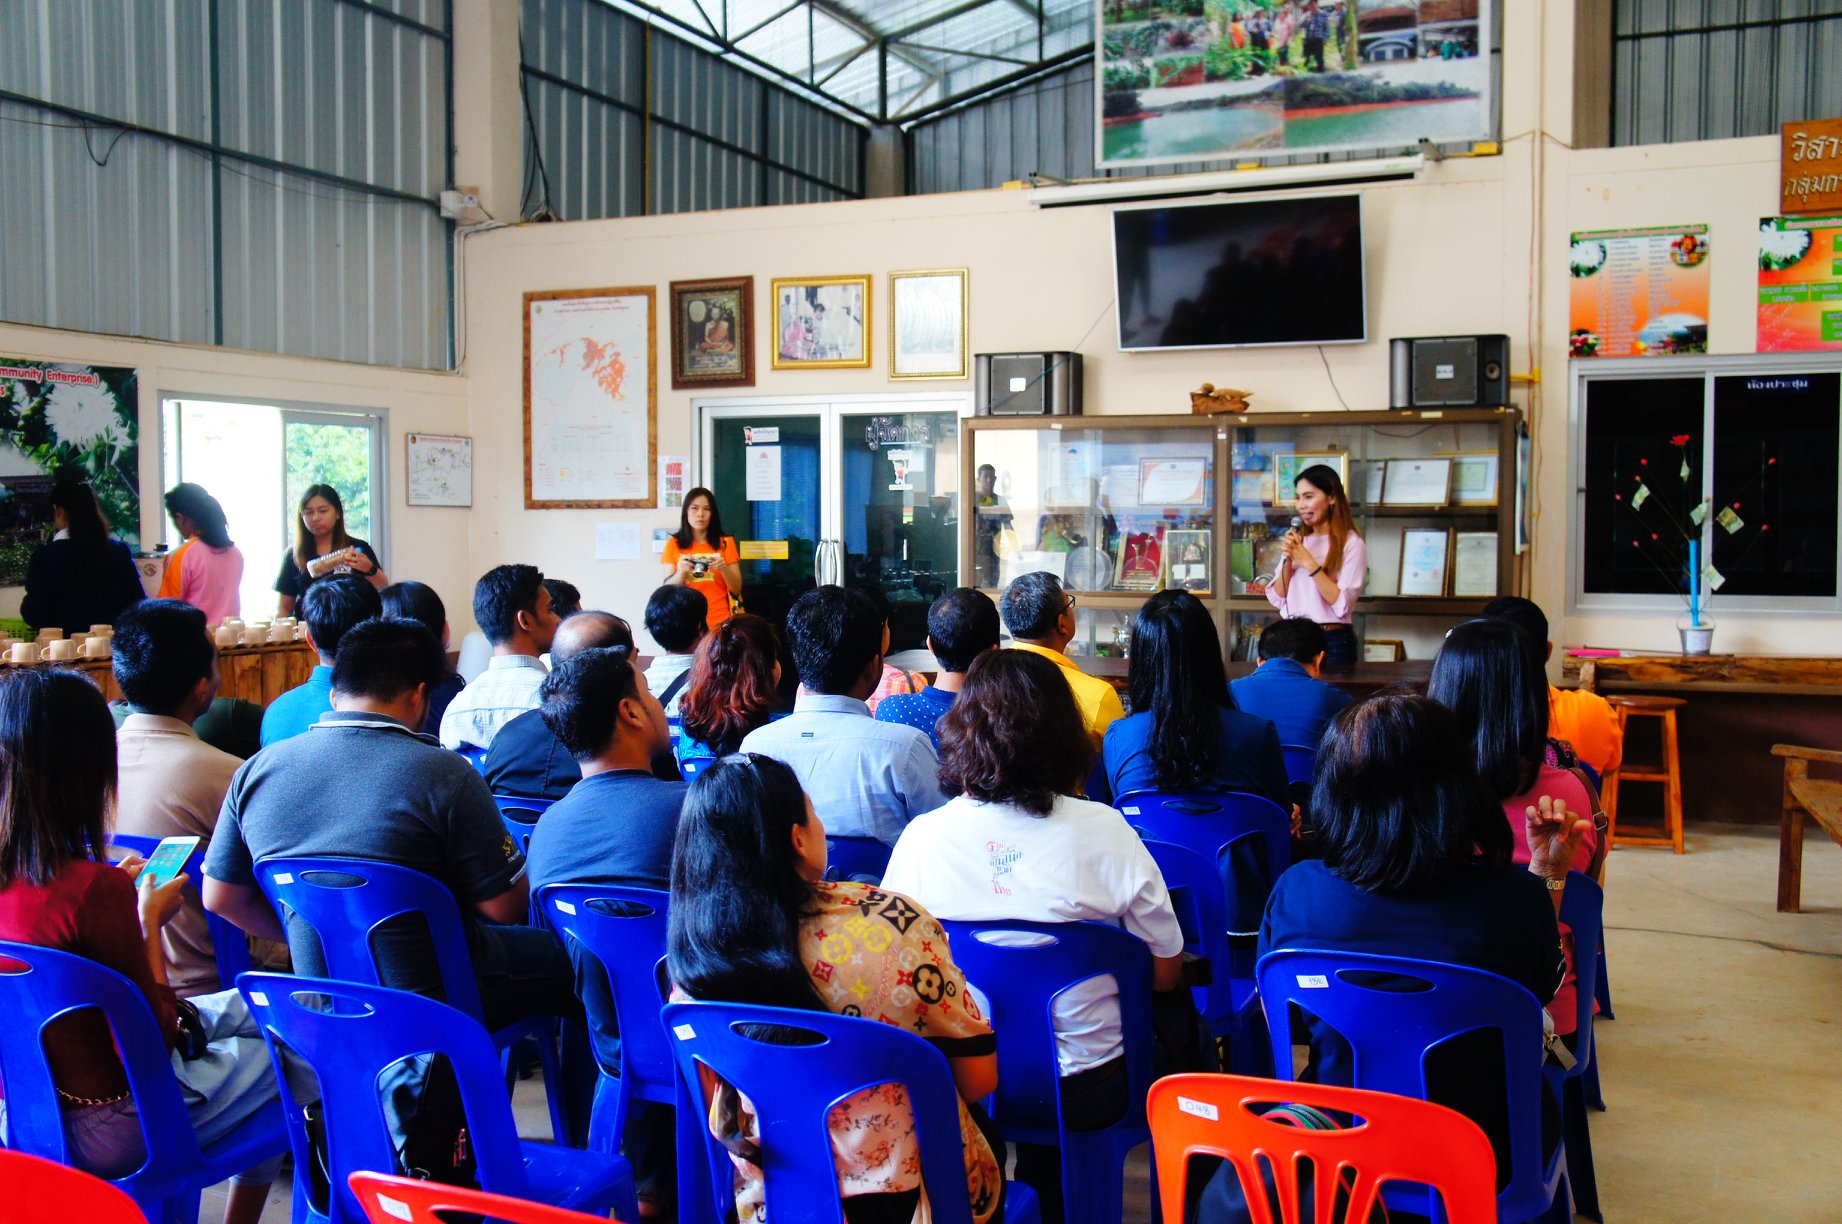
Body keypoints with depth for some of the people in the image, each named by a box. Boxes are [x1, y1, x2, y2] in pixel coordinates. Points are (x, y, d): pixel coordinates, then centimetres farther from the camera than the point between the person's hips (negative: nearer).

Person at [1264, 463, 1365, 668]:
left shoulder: (1351, 543, -7)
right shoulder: (1297, 540, 11)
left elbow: (1342, 605, -17)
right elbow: (1277, 598, 7)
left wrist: (1308, 562, -18)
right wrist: (1288, 561, -8)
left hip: (1333, 643, -5)